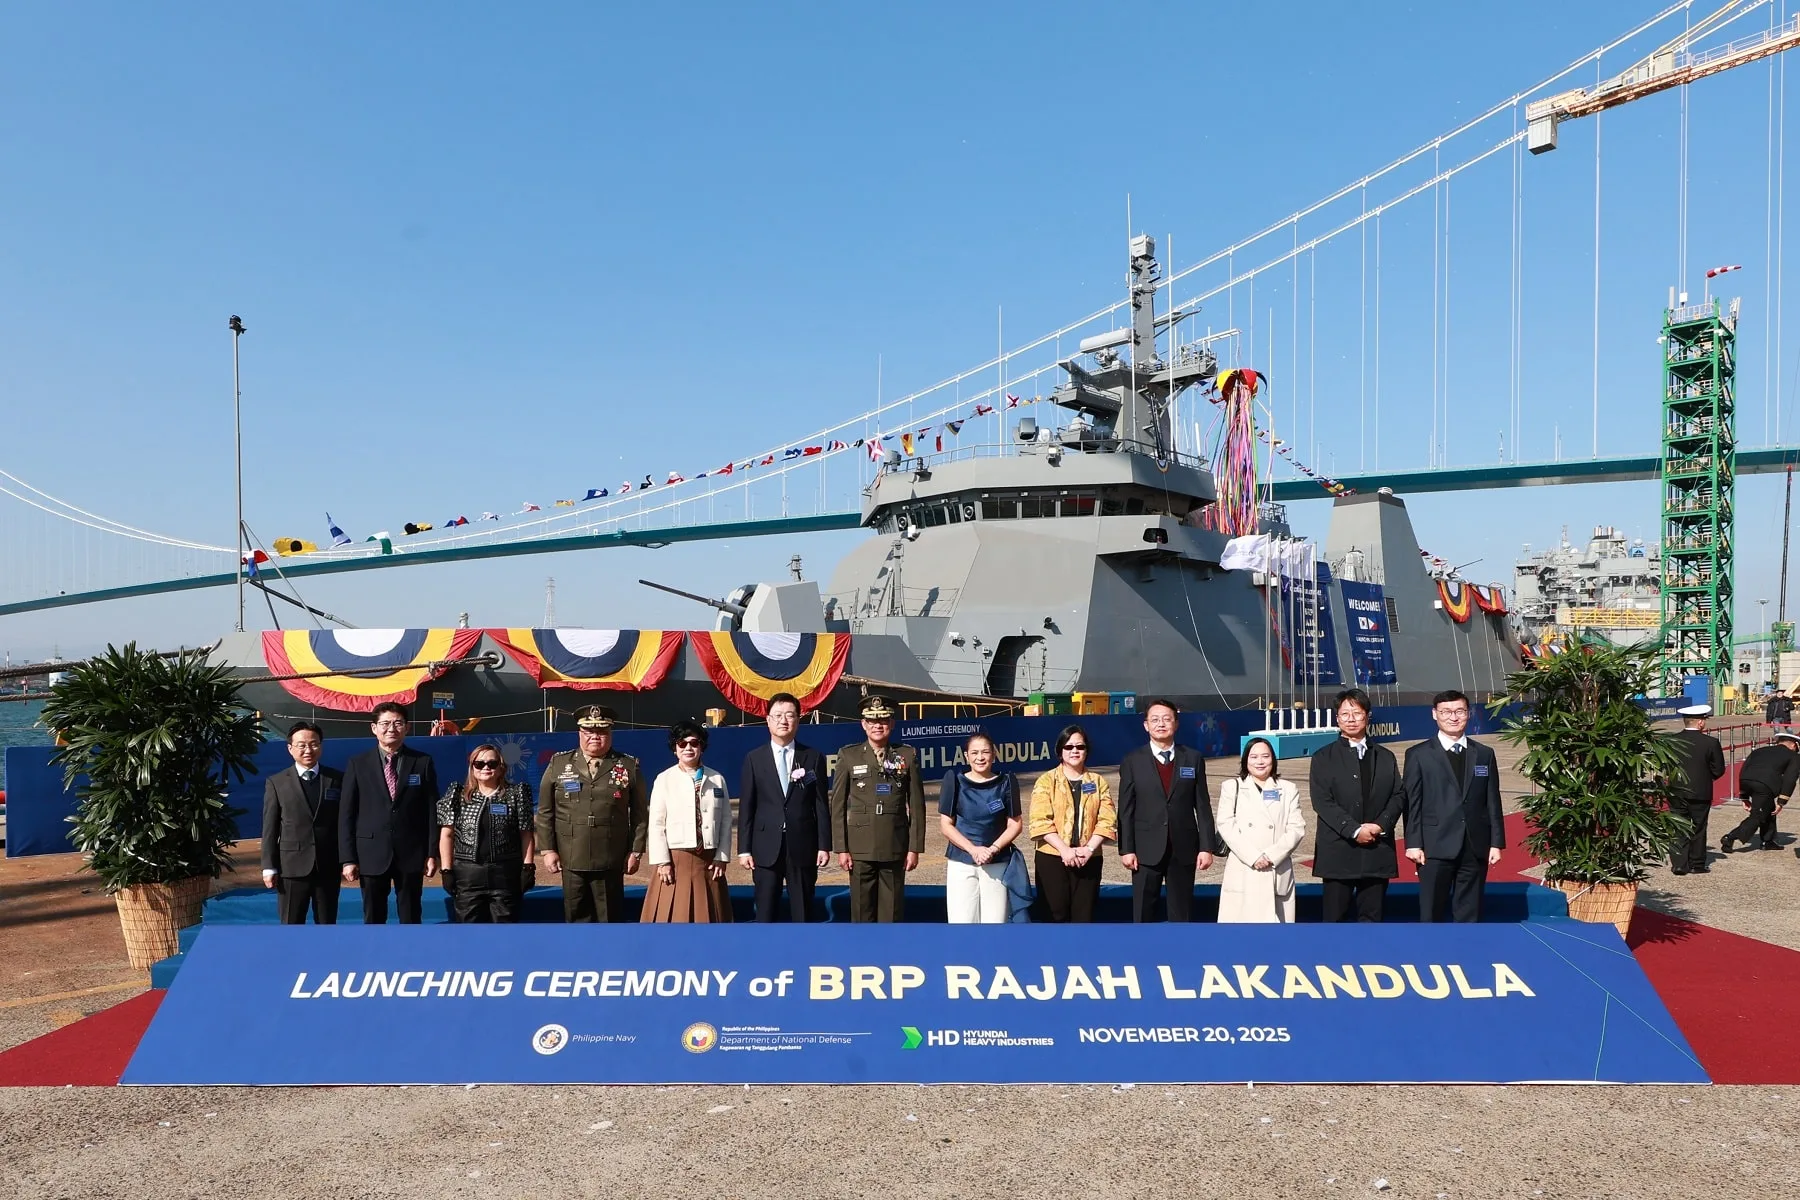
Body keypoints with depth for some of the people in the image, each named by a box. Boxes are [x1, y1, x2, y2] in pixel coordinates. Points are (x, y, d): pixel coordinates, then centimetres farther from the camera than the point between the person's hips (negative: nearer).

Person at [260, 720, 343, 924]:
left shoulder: (337, 779, 5)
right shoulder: (277, 782, 3)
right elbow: (270, 828, 2)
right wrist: (269, 867, -3)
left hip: (329, 865, 1)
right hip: (292, 866, -1)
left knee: (327, 926, 9)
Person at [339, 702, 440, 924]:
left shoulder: (423, 762, 2)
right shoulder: (357, 764, 2)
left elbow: (432, 811, 2)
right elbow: (346, 815, 1)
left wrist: (432, 853, -3)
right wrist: (348, 858, -5)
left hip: (411, 854, 0)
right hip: (372, 855, 0)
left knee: (411, 919, 8)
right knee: (373, 920, 8)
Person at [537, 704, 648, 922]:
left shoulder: (629, 766, 4)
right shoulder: (558, 763, 6)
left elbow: (640, 813, 3)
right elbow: (545, 812, 7)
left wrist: (636, 851, -1)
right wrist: (547, 849, 1)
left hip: (611, 863, -1)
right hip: (571, 861, 1)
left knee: (611, 919, 5)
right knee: (577, 919, 8)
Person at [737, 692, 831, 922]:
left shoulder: (814, 758, 4)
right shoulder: (754, 759, 4)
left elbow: (821, 805, 3)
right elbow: (746, 807, 2)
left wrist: (824, 845, -2)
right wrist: (744, 849, -2)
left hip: (803, 847, 0)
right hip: (766, 848, 0)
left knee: (803, 913, 7)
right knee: (765, 913, 5)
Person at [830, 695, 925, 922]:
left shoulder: (908, 755, 5)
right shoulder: (848, 756, 3)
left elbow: (916, 805, 4)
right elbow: (838, 804, 2)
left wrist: (915, 847, 0)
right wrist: (841, 848, -3)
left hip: (895, 848, 0)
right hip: (860, 849, 0)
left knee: (892, 911, 5)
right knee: (862, 911, 4)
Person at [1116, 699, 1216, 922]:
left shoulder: (1193, 759, 5)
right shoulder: (1132, 762, 1)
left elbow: (1202, 807, 4)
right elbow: (1125, 810, -1)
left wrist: (1206, 847, -1)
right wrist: (1126, 849, -6)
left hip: (1184, 849, 1)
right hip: (1147, 851, -1)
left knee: (1182, 912, 9)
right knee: (1144, 912, 5)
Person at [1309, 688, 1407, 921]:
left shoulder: (1386, 757, 15)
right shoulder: (1324, 758, 3)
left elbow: (1399, 796, 7)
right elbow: (1322, 801, -7)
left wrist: (1381, 825, -10)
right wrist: (1354, 830, -15)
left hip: (1377, 851, 3)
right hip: (1338, 851, -3)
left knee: (1372, 916, 7)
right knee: (1335, 917, 1)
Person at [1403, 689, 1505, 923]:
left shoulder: (1485, 754, 11)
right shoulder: (1419, 755, 2)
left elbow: (1493, 802, 9)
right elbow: (1412, 803, -1)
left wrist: (1496, 843, 4)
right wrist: (1413, 843, -7)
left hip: (1475, 847, 3)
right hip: (1436, 847, -3)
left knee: (1470, 913, 8)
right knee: (1431, 913, 2)